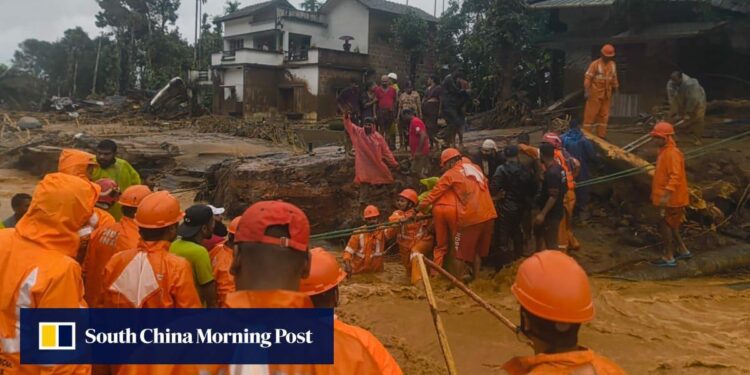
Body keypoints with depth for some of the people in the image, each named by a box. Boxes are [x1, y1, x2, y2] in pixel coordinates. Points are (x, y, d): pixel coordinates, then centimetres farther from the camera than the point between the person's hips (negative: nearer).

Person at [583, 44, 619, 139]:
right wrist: (586, 91, -18)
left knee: (604, 115, 9)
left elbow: (614, 78, 19)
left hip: (606, 95, 6)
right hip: (595, 94, -6)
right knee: (590, 114, -4)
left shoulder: (613, 64, 9)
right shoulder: (595, 64, -10)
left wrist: (616, 88, 18)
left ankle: (601, 135, 15)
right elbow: (588, 78, -13)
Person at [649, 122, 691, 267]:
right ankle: (683, 251, 30)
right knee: (670, 225, 19)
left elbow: (675, 176, -27)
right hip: (666, 197, 10)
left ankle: (669, 258, 6)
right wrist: (656, 194, 24)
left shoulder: (672, 153, -19)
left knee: (664, 225, -3)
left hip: (671, 199, -10)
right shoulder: (664, 152, 12)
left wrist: (666, 195, -35)